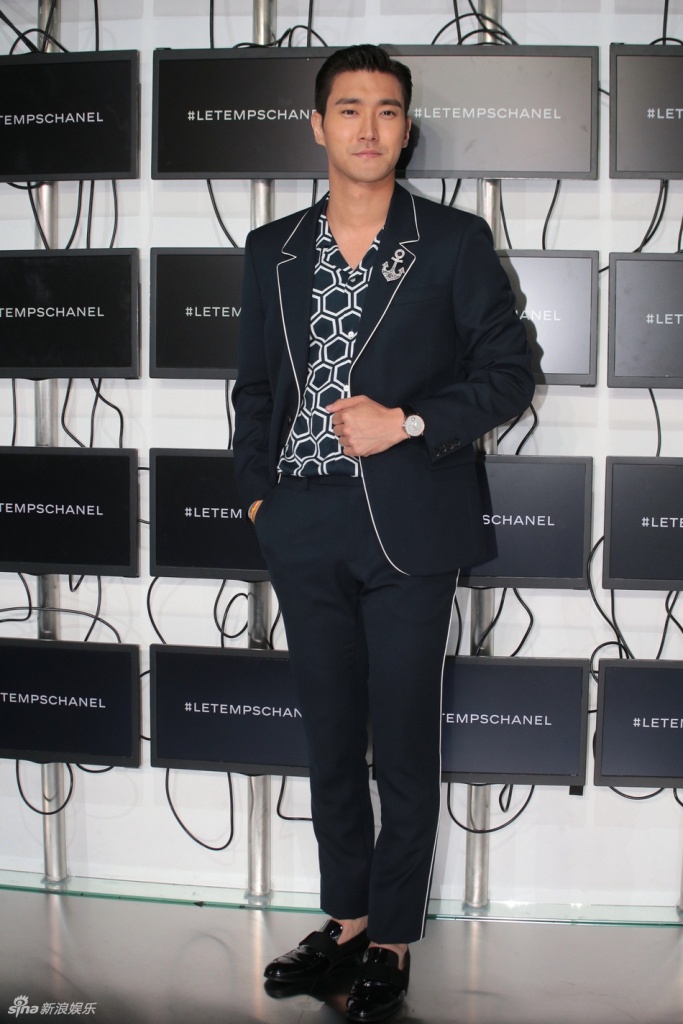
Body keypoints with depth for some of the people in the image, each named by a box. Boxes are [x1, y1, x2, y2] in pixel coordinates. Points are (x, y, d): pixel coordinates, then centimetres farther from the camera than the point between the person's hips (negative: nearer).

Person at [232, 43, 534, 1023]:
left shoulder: (455, 242, -1)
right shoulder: (272, 250, 10)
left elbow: (509, 371, -1)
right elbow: (255, 384, 16)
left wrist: (407, 423, -13)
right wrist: (257, 492, 6)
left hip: (409, 531, -3)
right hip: (304, 531, 4)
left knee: (405, 745, 5)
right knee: (329, 738, 14)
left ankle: (392, 941, 22)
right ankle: (346, 916, 31)